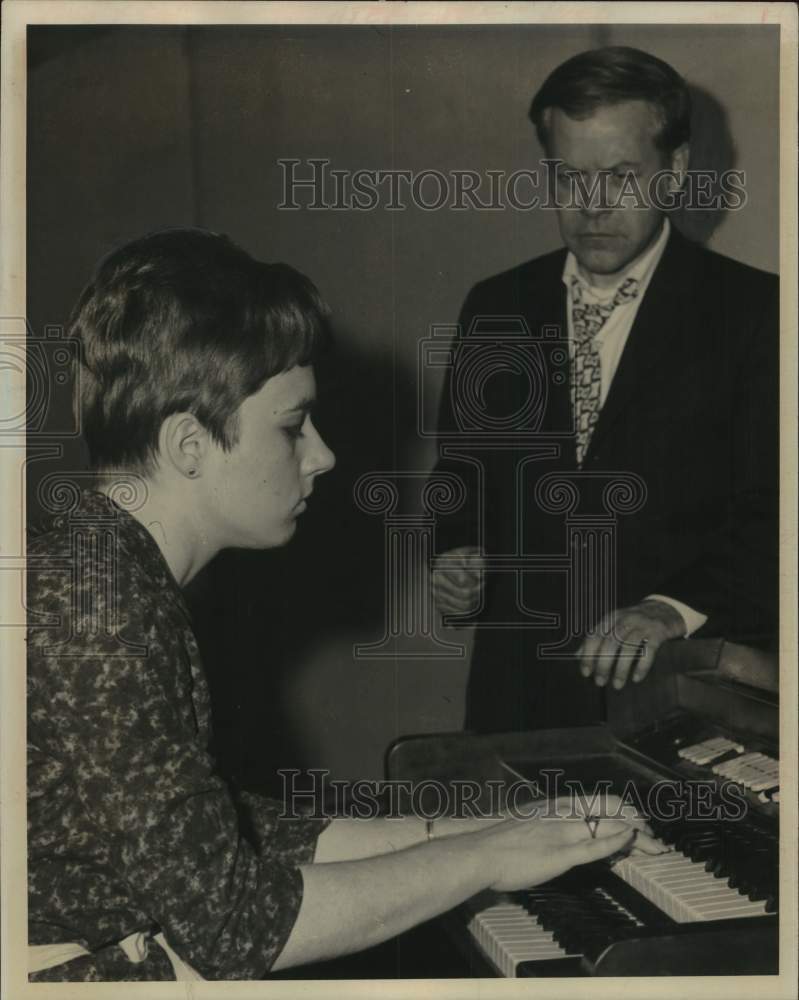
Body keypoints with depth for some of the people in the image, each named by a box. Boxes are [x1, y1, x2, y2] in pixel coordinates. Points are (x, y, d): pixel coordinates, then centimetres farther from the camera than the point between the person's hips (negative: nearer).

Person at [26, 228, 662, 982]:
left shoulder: (113, 573, 7)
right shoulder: (91, 604, -22)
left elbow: (221, 835, 10)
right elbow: (232, 924, -20)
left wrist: (455, 830, 6)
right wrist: (483, 857, -11)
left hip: (135, 965, 8)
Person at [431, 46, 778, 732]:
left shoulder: (753, 312, -6)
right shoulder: (496, 308, 7)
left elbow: (769, 516, -13)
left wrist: (674, 610, -28)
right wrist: (456, 553, -5)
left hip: (676, 696, -3)